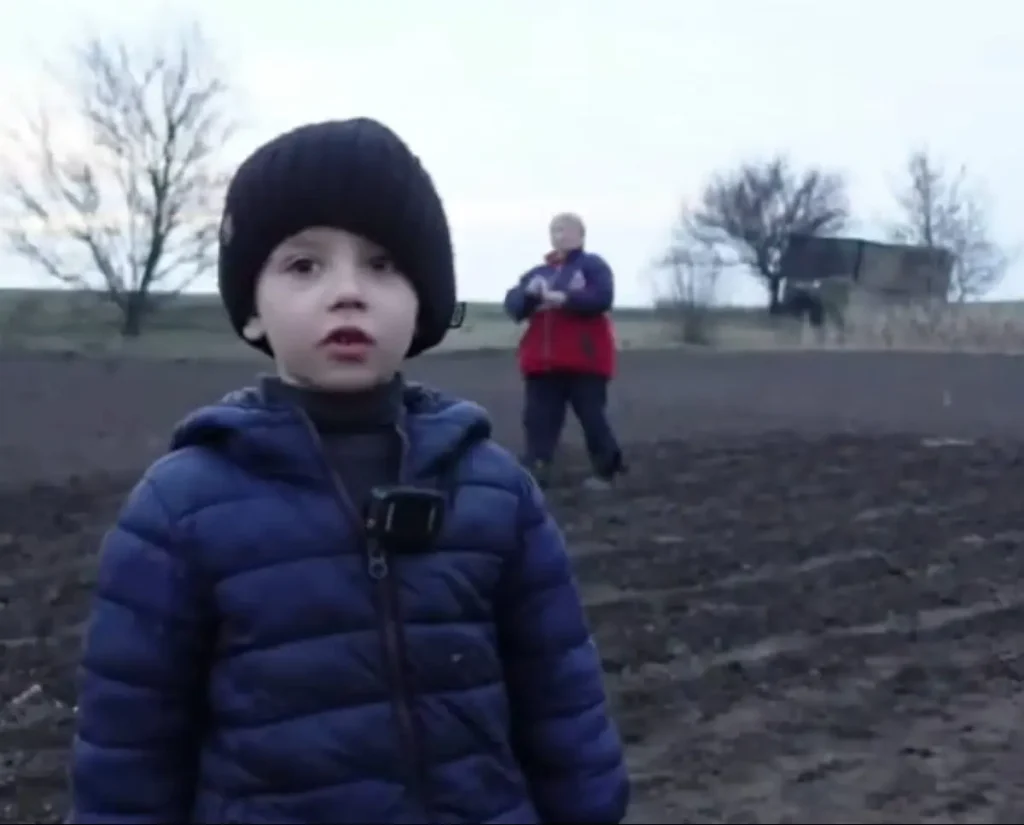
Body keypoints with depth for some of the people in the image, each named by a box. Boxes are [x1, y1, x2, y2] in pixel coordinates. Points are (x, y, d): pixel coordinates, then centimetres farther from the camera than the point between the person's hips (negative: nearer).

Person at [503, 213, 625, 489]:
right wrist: (529, 293, -16)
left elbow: (602, 297, -15)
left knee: (592, 416, -1)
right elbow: (512, 304, 6)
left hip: (583, 360, -5)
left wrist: (563, 298, -23)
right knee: (537, 418, -1)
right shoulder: (537, 272, 17)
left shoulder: (593, 265, 2)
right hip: (542, 361, 5)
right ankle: (535, 473, -2)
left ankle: (606, 470, 12)